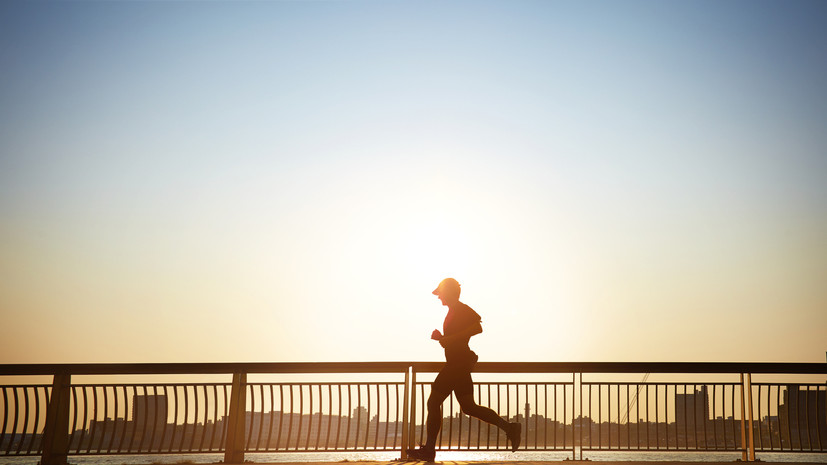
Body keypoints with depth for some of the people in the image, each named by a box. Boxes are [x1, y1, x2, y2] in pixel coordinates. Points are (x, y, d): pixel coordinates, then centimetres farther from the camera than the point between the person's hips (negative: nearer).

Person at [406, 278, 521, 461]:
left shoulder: (461, 309, -8)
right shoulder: (453, 312, 21)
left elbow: (477, 328, -23)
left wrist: (449, 339, -22)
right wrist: (440, 337, 10)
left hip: (458, 363, -10)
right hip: (459, 365, 10)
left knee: (434, 402, -5)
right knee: (468, 407, 9)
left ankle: (428, 450, 0)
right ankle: (509, 428, 7)